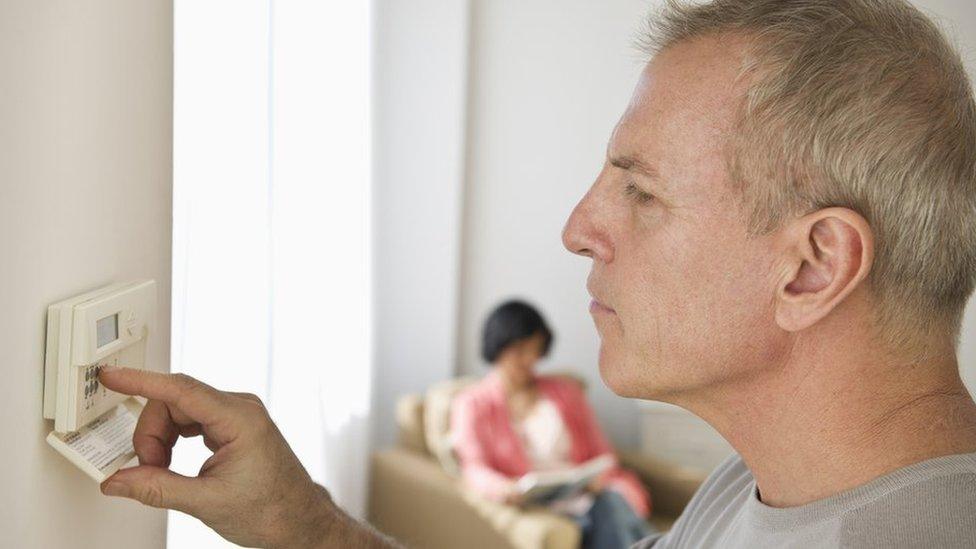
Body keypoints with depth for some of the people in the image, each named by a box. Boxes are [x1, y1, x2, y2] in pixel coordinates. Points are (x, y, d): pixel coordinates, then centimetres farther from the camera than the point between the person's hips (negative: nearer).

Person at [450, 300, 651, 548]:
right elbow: (475, 469, -3)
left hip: (586, 499, 3)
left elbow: (600, 454, 18)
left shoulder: (566, 391, 22)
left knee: (613, 501, -32)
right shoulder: (471, 405, 12)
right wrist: (505, 490, -28)